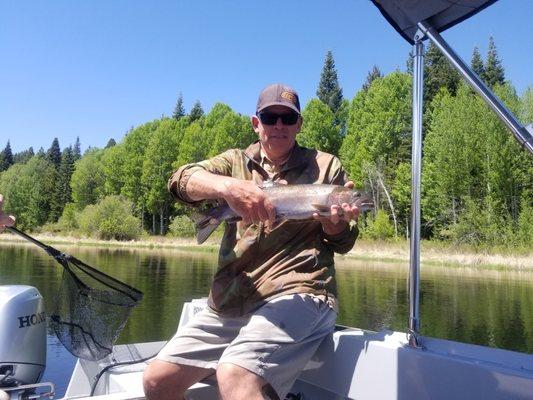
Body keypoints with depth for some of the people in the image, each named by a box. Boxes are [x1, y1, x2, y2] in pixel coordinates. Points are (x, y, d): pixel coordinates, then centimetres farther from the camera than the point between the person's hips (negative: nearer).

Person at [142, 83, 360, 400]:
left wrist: (334, 222, -16)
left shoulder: (326, 166, 8)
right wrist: (228, 186, -27)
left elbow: (343, 243, 9)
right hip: (227, 301, 5)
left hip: (295, 294, -4)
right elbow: (180, 180, -6)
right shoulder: (237, 162, 14)